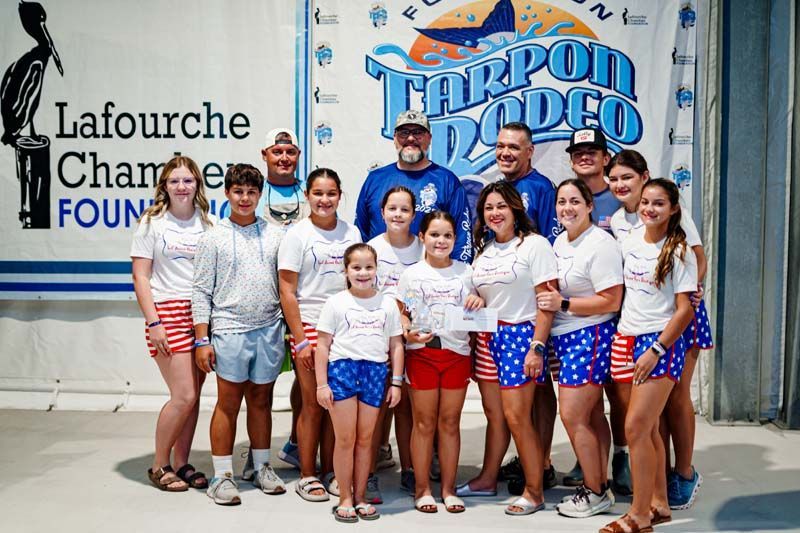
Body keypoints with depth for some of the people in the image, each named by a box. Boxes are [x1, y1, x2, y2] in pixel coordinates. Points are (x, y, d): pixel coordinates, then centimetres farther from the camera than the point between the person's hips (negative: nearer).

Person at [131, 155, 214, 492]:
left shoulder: (209, 224, 9)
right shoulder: (152, 223, 1)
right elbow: (140, 277, -3)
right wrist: (153, 323, -11)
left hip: (202, 314, 4)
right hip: (168, 313, -4)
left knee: (193, 395, 7)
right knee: (184, 395, -9)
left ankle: (181, 464, 21)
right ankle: (159, 466, 11)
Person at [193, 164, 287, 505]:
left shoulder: (274, 236, 10)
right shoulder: (214, 238, 2)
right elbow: (202, 291, 1)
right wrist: (202, 340, -5)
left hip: (268, 330, 3)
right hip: (229, 329, -2)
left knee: (261, 401, 13)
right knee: (228, 403, 2)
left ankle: (262, 467, 26)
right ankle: (222, 475, 13)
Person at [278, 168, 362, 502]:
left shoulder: (351, 233, 9)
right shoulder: (297, 234, -3)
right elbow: (287, 292, -5)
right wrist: (300, 340, -10)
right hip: (309, 327, -3)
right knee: (313, 405, 2)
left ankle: (329, 472, 22)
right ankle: (307, 477, 16)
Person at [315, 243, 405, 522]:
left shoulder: (388, 303, 9)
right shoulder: (336, 302, 2)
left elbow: (396, 345, 11)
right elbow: (323, 345, 1)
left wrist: (396, 382, 6)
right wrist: (322, 384, -4)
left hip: (375, 371, 2)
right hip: (342, 368, -2)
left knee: (365, 439, 8)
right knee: (345, 439, 2)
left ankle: (360, 497, 20)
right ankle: (345, 499, 14)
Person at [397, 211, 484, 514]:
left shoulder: (465, 272, 9)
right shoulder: (412, 274, 3)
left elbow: (476, 314, 16)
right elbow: (399, 312, 3)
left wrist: (479, 303, -6)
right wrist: (408, 332, -16)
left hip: (457, 352, 2)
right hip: (421, 352, -1)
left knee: (450, 422, 8)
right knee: (424, 423, 5)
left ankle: (448, 488, 20)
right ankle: (422, 489, 17)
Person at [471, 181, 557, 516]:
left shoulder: (534, 244, -5)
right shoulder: (483, 250, 15)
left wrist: (537, 347, -16)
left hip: (521, 334, -6)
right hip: (488, 336, 6)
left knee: (516, 415, -9)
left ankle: (534, 491, 4)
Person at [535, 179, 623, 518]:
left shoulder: (600, 244, -15)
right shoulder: (560, 241, 12)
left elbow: (611, 301, -18)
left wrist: (563, 304, -18)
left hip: (590, 337, -8)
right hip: (566, 338, 8)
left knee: (572, 416, -5)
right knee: (591, 415, 15)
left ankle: (596, 493, 10)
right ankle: (599, 485, 25)